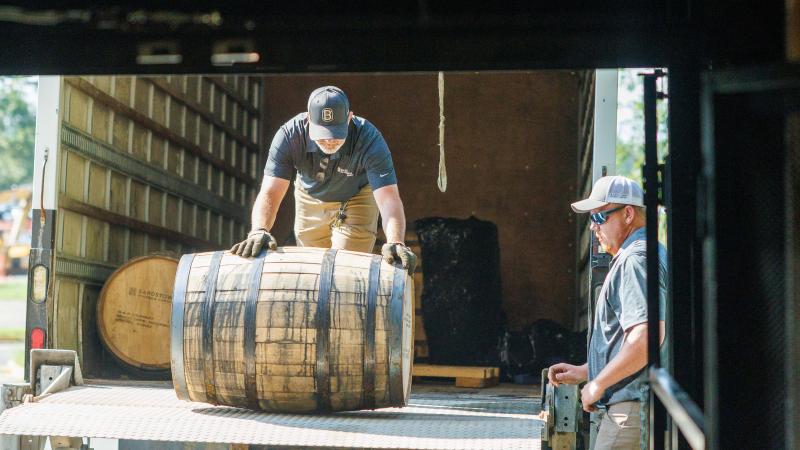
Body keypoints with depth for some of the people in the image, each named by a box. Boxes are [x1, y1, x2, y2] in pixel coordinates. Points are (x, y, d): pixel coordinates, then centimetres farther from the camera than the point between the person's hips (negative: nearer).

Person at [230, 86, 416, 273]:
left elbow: (388, 199, -45)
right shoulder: (288, 136, -33)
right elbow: (270, 193, -39)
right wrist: (259, 231, -59)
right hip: (310, 198, 2)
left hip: (356, 199, -2)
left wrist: (395, 243, -63)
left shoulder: (369, 140, -37)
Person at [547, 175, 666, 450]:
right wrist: (583, 372, 20)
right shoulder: (628, 258, 22)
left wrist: (597, 385, -16)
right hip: (629, 402, 11)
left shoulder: (637, 259, -13)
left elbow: (645, 338, -25)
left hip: (634, 405, -11)